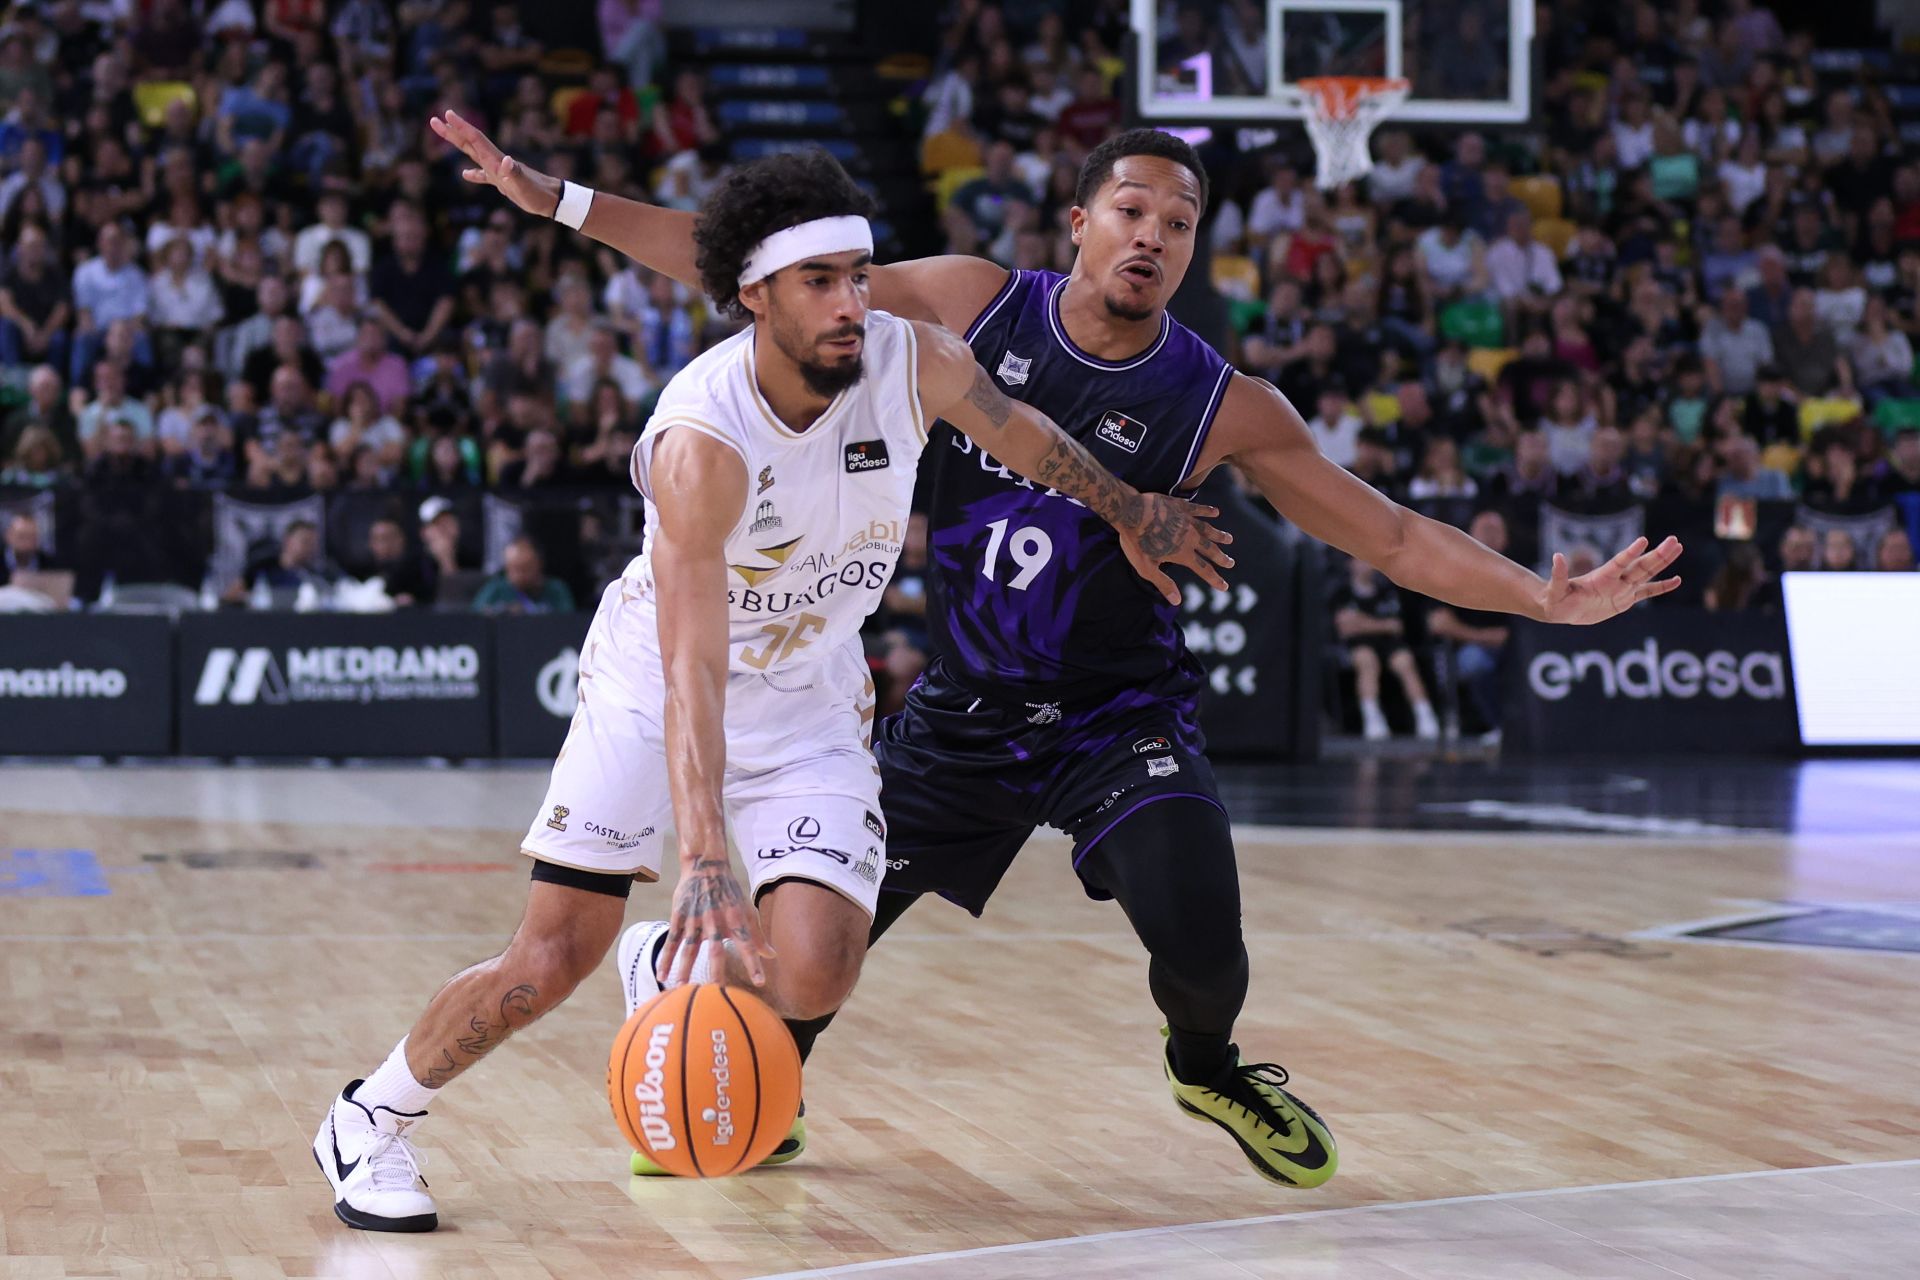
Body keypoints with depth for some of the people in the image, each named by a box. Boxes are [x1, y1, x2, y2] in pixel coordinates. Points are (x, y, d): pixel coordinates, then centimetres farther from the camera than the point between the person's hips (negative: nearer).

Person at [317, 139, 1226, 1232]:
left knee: (812, 985, -14)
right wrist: (707, 859, -48)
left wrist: (1132, 511, 18)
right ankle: (372, 1120, 17)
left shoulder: (918, 363, -18)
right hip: (655, 687, -4)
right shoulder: (701, 441, -32)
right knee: (553, 958, -9)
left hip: (811, 701, 4)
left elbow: (1017, 429, 7)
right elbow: (693, 669, -38)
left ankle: (670, 963, 22)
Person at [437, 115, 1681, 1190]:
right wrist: (559, 200, -9)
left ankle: (1208, 1066, 17)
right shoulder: (974, 303, -9)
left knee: (1199, 944, -21)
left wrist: (1548, 596, -22)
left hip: (1121, 715, -2)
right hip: (961, 710, 2)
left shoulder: (1225, 406, -13)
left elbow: (1392, 535, -10)